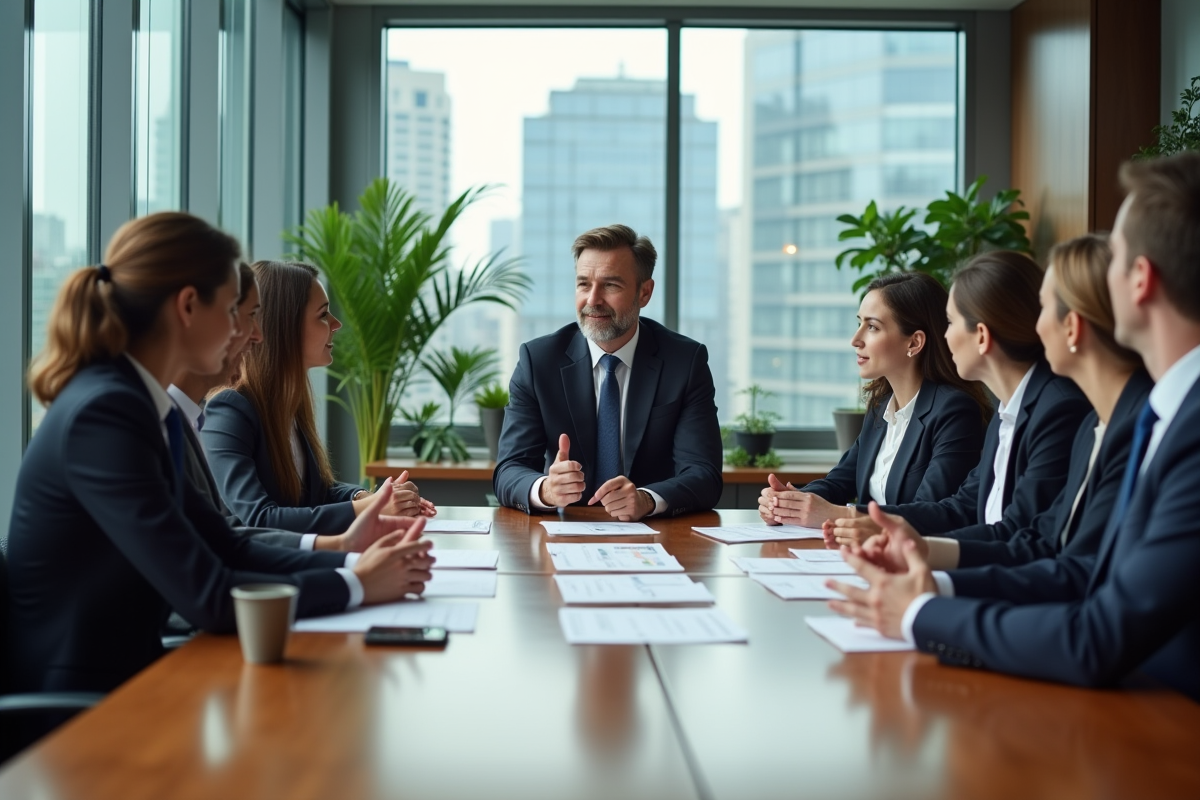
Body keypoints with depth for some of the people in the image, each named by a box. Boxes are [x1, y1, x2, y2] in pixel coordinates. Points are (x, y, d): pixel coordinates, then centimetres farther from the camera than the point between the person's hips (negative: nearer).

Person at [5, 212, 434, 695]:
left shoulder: (132, 402, 7)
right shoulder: (104, 413, -20)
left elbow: (226, 549, 8)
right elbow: (206, 596, -23)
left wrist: (351, 561, -3)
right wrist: (356, 585, -13)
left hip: (122, 676, 8)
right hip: (78, 708, -8)